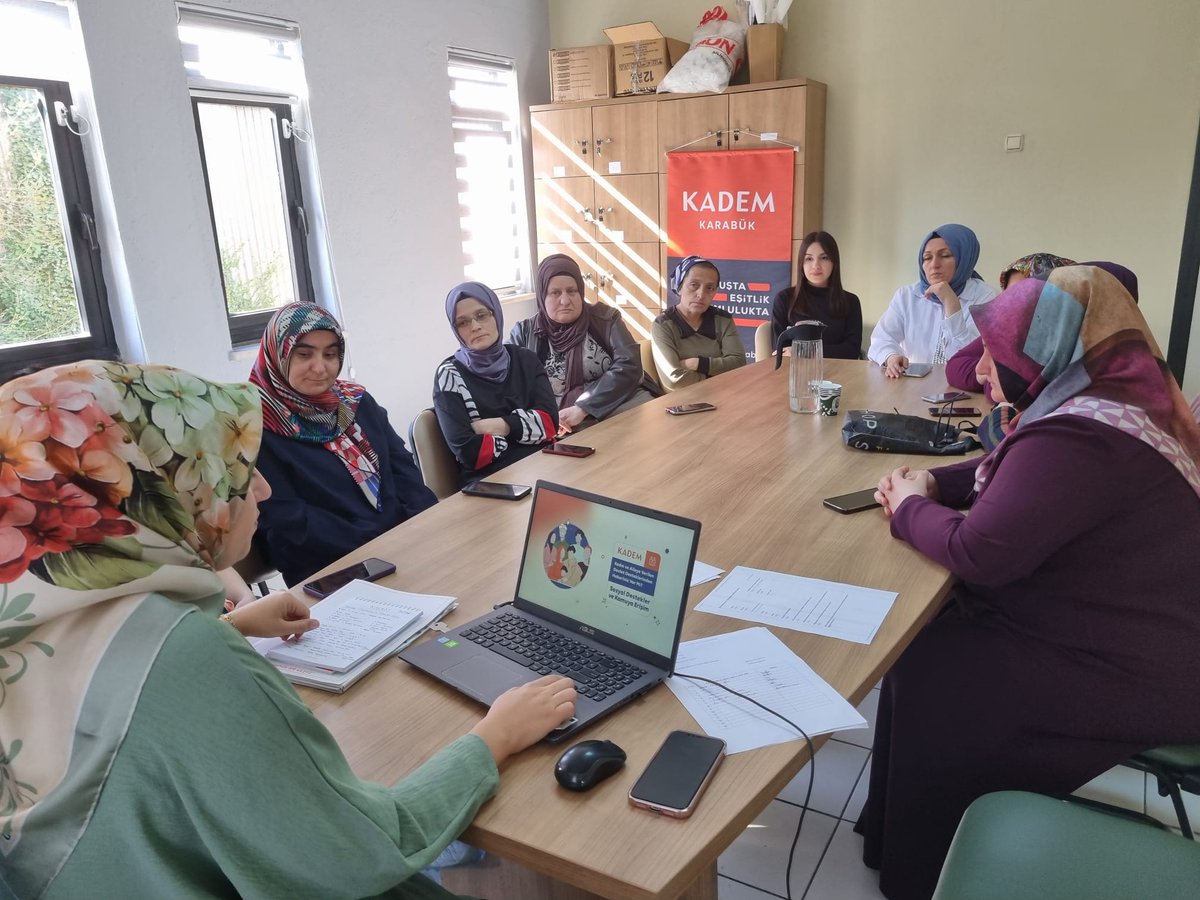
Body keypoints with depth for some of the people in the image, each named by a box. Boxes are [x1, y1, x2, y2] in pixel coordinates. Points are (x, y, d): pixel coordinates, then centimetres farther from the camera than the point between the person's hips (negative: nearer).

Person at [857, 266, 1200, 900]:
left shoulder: (1079, 436, -30)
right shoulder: (1116, 399, 5)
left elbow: (980, 552, -30)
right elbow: (1012, 472, 19)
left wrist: (908, 509, -10)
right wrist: (932, 483, 1)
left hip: (1127, 680, -10)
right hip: (1132, 639, 10)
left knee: (926, 681, -4)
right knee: (927, 640, 9)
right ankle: (900, 831, 24)